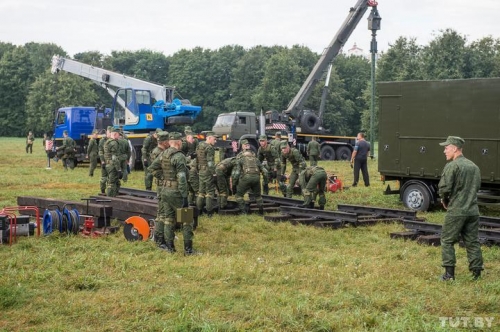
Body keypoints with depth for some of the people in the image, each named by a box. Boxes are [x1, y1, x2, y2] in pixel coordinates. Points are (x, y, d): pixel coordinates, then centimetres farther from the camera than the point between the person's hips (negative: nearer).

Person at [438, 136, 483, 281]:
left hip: (456, 211, -6)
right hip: (473, 210, 6)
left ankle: (449, 273, 3)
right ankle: (476, 272, 11)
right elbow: (477, 187, 18)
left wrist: (444, 200, 2)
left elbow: (444, 188, -17)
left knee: (447, 241, 5)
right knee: (472, 241, 11)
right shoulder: (474, 166, 12)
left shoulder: (452, 166, -12)